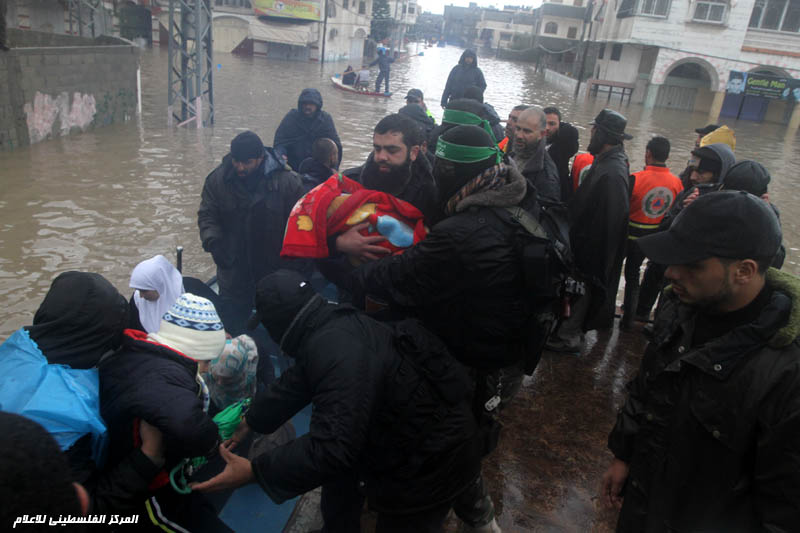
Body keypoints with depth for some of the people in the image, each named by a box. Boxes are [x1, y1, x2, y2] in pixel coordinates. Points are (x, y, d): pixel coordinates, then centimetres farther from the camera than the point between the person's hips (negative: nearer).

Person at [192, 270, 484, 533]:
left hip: (429, 465, -9)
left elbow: (333, 446, -34)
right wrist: (250, 421, 20)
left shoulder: (337, 348, -32)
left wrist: (254, 471, -27)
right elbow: (294, 384, 13)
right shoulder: (334, 325, -1)